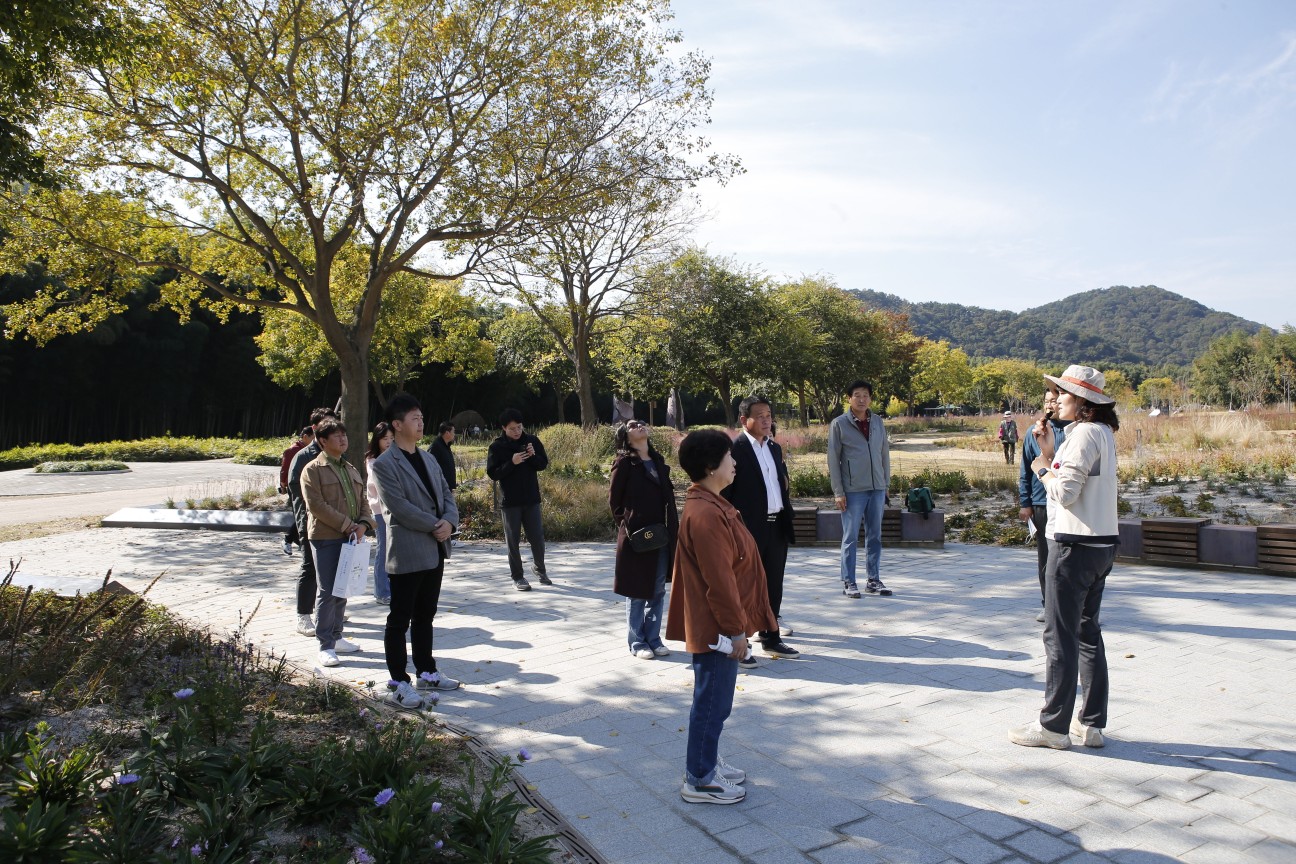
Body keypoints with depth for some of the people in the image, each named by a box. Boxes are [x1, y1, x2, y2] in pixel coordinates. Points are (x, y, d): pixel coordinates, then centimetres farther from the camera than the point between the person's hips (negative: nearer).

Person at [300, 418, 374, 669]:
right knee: (327, 591, -4)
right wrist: (346, 525, -16)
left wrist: (363, 524, -4)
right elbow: (316, 505, -14)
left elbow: (363, 500, 15)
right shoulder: (312, 470, -5)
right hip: (325, 538, -7)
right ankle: (326, 645, 3)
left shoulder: (352, 470, 17)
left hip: (350, 538, 7)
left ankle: (336, 637, 24)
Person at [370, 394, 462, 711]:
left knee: (425, 616, 17)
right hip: (407, 552, -7)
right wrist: (435, 525, -13)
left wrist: (449, 521, -7)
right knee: (400, 619, 2)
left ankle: (427, 672, 28)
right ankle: (399, 684, 10)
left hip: (435, 550, 7)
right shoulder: (384, 464, -10)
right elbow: (399, 507, -18)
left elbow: (446, 494, 12)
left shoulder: (428, 458, 14)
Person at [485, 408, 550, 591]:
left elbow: (544, 464, 6)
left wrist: (533, 456, -15)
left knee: (537, 538, 7)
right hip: (510, 501, -2)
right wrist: (512, 462, -22)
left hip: (531, 499, 2)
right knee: (513, 541, 5)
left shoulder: (532, 441, 3)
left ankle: (539, 568, 30)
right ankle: (517, 577, 16)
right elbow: (492, 473, -9)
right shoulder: (497, 446, -5)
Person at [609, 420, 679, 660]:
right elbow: (614, 500, -2)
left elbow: (668, 496, 13)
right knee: (637, 592, 5)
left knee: (658, 591, 11)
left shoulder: (658, 460, 11)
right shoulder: (624, 463, -5)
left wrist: (673, 528, 7)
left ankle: (653, 638, 23)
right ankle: (637, 642, 17)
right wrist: (626, 526, -6)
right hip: (636, 538, -5)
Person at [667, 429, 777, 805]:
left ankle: (706, 763, 35)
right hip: (716, 628, -10)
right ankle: (699, 781, 17)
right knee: (712, 703, 3)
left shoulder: (709, 505, 10)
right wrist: (736, 629, -17)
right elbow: (719, 581, -24)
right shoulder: (706, 514, -24)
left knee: (712, 700, 21)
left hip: (715, 626, 10)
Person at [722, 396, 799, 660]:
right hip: (750, 529, -7)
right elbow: (724, 493, -13)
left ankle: (771, 638, 30)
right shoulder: (735, 449, -11)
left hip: (776, 527, 7)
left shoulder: (774, 448, 13)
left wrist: (787, 521, 12)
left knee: (773, 587, 16)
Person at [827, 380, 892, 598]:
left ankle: (874, 580, 19)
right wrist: (838, 492, -9)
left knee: (875, 537, 10)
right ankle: (848, 582, 8)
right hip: (852, 490, -4)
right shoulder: (839, 424, -4)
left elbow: (885, 454, 15)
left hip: (877, 488, 4)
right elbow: (833, 459, -5)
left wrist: (886, 483, 11)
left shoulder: (878, 422, 10)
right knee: (851, 538, 1)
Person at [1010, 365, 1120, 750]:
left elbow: (1064, 493, -20)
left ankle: (1054, 725, 7)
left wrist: (1042, 468, -3)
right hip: (1102, 544, 10)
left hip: (1076, 545, -10)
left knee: (1060, 636, -2)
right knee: (1087, 632, 15)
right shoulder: (1103, 432, 14)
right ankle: (1092, 723, 21)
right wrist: (1049, 451, 8)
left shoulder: (1085, 433, -16)